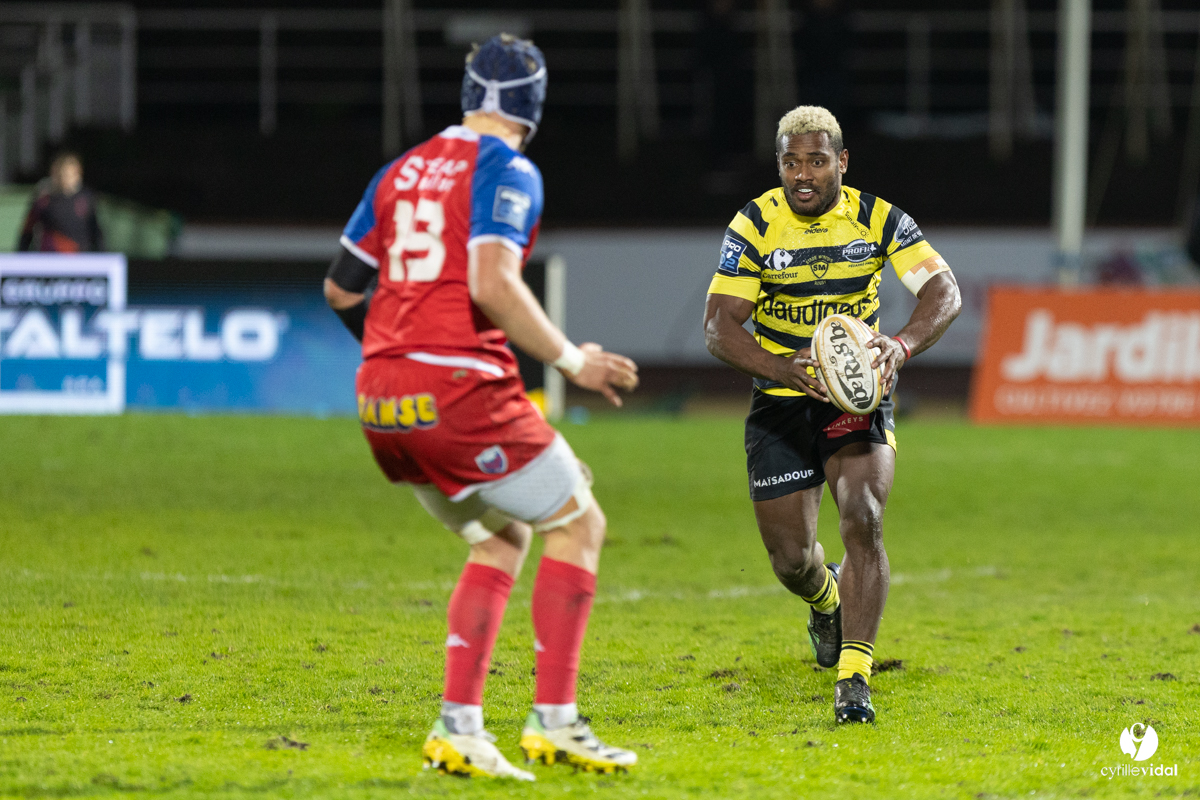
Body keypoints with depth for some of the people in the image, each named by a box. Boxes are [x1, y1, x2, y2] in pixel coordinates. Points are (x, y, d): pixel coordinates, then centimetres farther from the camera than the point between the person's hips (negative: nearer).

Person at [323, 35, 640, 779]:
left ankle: (459, 726, 8)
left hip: (382, 402, 7)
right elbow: (493, 283, -20)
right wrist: (570, 360, -10)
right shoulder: (508, 171, -4)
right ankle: (554, 721, -1)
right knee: (578, 524, 7)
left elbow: (341, 288, 22)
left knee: (504, 538, 21)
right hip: (461, 390, -7)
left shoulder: (403, 170, 17)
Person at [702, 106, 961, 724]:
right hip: (780, 406, 0)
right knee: (791, 560, 2)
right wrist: (782, 368, -33)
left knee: (863, 518, -25)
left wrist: (902, 345, -36)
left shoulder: (878, 219, -6)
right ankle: (826, 602, 42)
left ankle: (853, 678, -22)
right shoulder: (755, 226, -9)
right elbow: (718, 328, -14)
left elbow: (944, 291, -15)